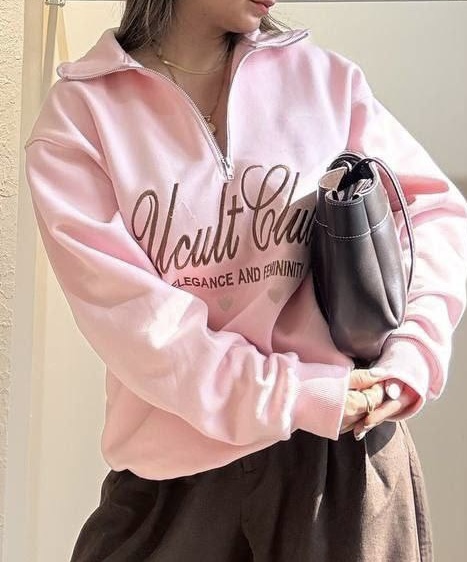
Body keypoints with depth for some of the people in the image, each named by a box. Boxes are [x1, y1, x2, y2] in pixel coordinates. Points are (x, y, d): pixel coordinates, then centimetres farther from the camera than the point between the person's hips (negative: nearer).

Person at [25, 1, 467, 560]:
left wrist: (414, 354, -9)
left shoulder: (323, 78, 1)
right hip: (178, 471, -1)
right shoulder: (79, 114, -5)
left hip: (344, 441, 2)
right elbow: (131, 315, -13)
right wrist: (298, 396, -18)